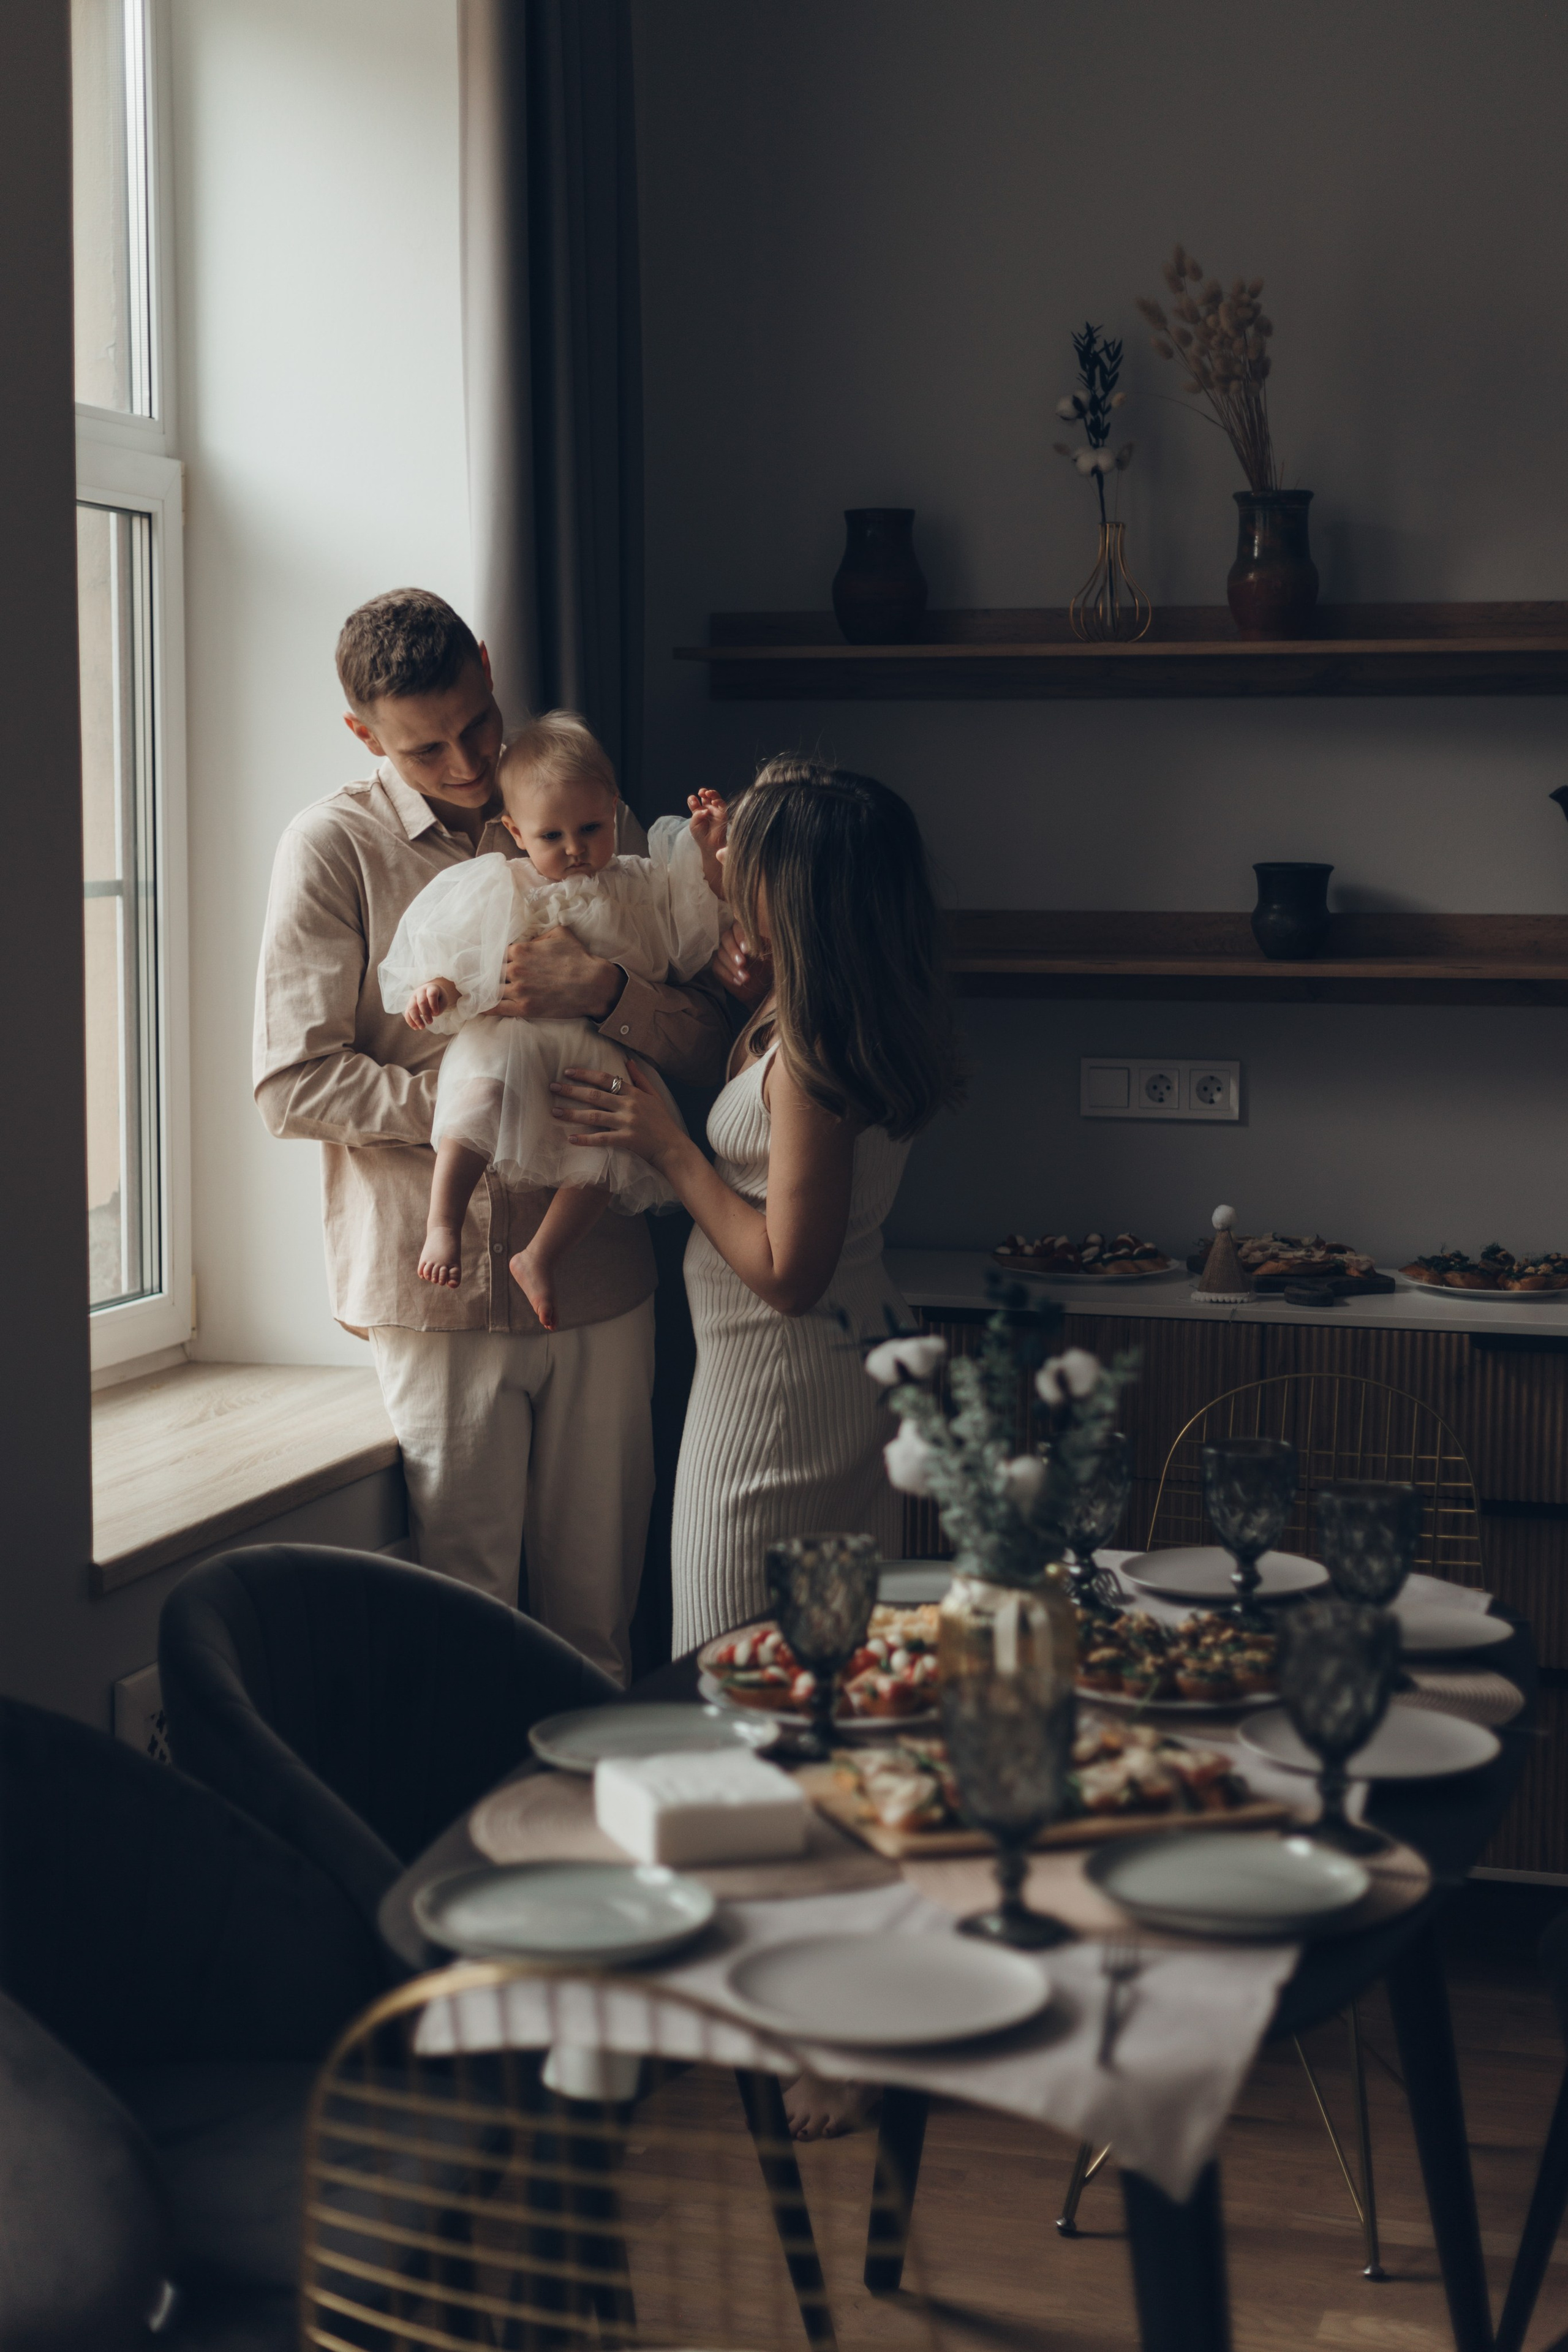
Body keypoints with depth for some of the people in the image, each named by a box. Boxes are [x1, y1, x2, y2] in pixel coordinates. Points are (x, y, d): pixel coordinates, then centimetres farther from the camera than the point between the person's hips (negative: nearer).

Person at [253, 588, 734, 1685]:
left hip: (598, 1277, 3)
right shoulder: (336, 847, 0)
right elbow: (293, 1084, -6)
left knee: (597, 1613, 8)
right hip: (438, 1285, -3)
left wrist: (609, 993, -14)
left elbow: (709, 1045, 6)